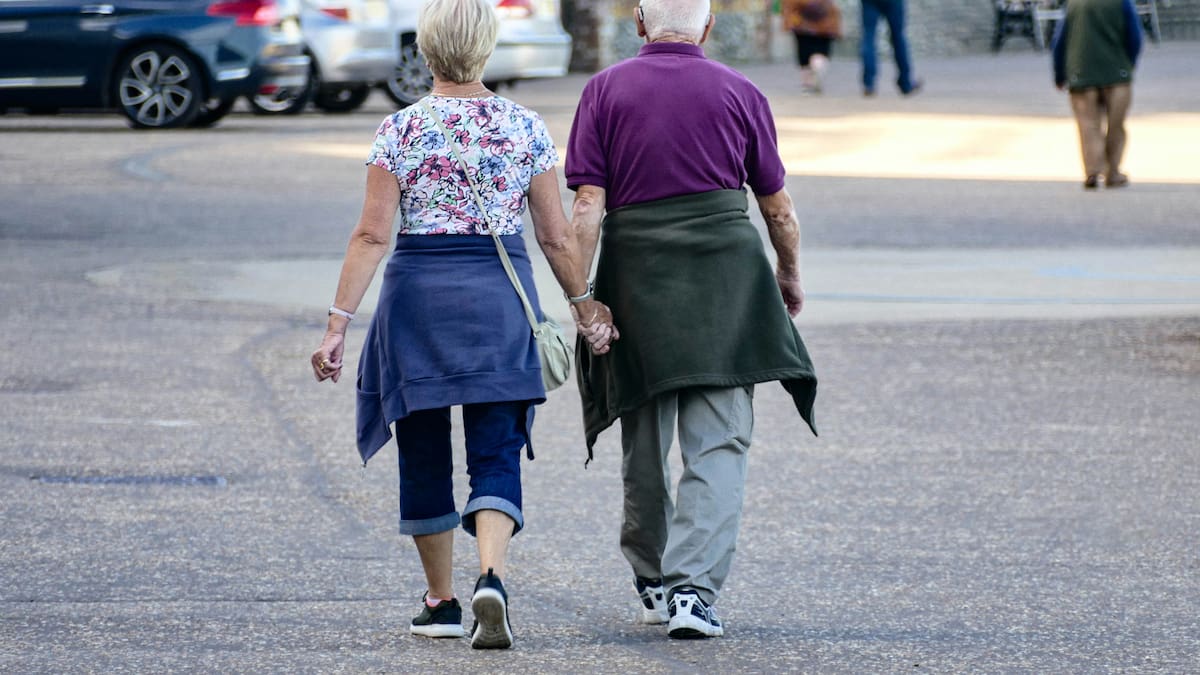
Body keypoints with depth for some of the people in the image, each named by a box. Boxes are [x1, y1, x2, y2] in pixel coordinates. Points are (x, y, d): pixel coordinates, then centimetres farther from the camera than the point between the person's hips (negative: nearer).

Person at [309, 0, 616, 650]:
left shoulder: (400, 130, -4)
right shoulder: (525, 128, 1)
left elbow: (372, 235, -8)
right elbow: (556, 235, 4)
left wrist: (339, 322, -7)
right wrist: (584, 305, 17)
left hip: (418, 291, -1)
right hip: (501, 297, 1)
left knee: (424, 453, 13)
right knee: (496, 455, 1)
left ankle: (441, 601, 20)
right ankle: (490, 576, -24)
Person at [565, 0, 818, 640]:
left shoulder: (605, 90, 3)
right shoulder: (739, 93, 4)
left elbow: (587, 204, -5)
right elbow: (778, 207, 11)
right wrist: (788, 275, 27)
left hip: (636, 275, 1)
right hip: (726, 277, -1)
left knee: (644, 442, 15)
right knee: (718, 443, -2)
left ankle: (652, 582, 30)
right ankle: (692, 589, -15)